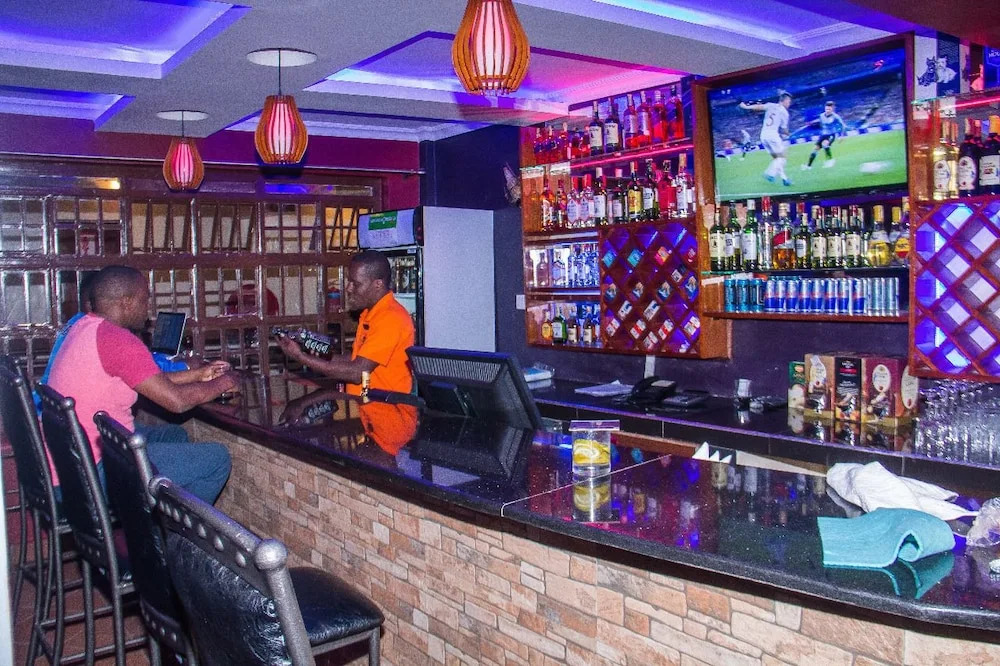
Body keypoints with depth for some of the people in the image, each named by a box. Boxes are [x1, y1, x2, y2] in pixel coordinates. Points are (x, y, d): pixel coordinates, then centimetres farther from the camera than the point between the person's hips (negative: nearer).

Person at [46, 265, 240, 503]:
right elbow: (177, 400, -22)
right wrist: (223, 383, -5)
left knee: (175, 435, 27)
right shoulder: (116, 339, -22)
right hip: (94, 472, -11)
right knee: (217, 458, -6)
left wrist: (197, 374, 19)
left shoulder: (85, 326, 9)